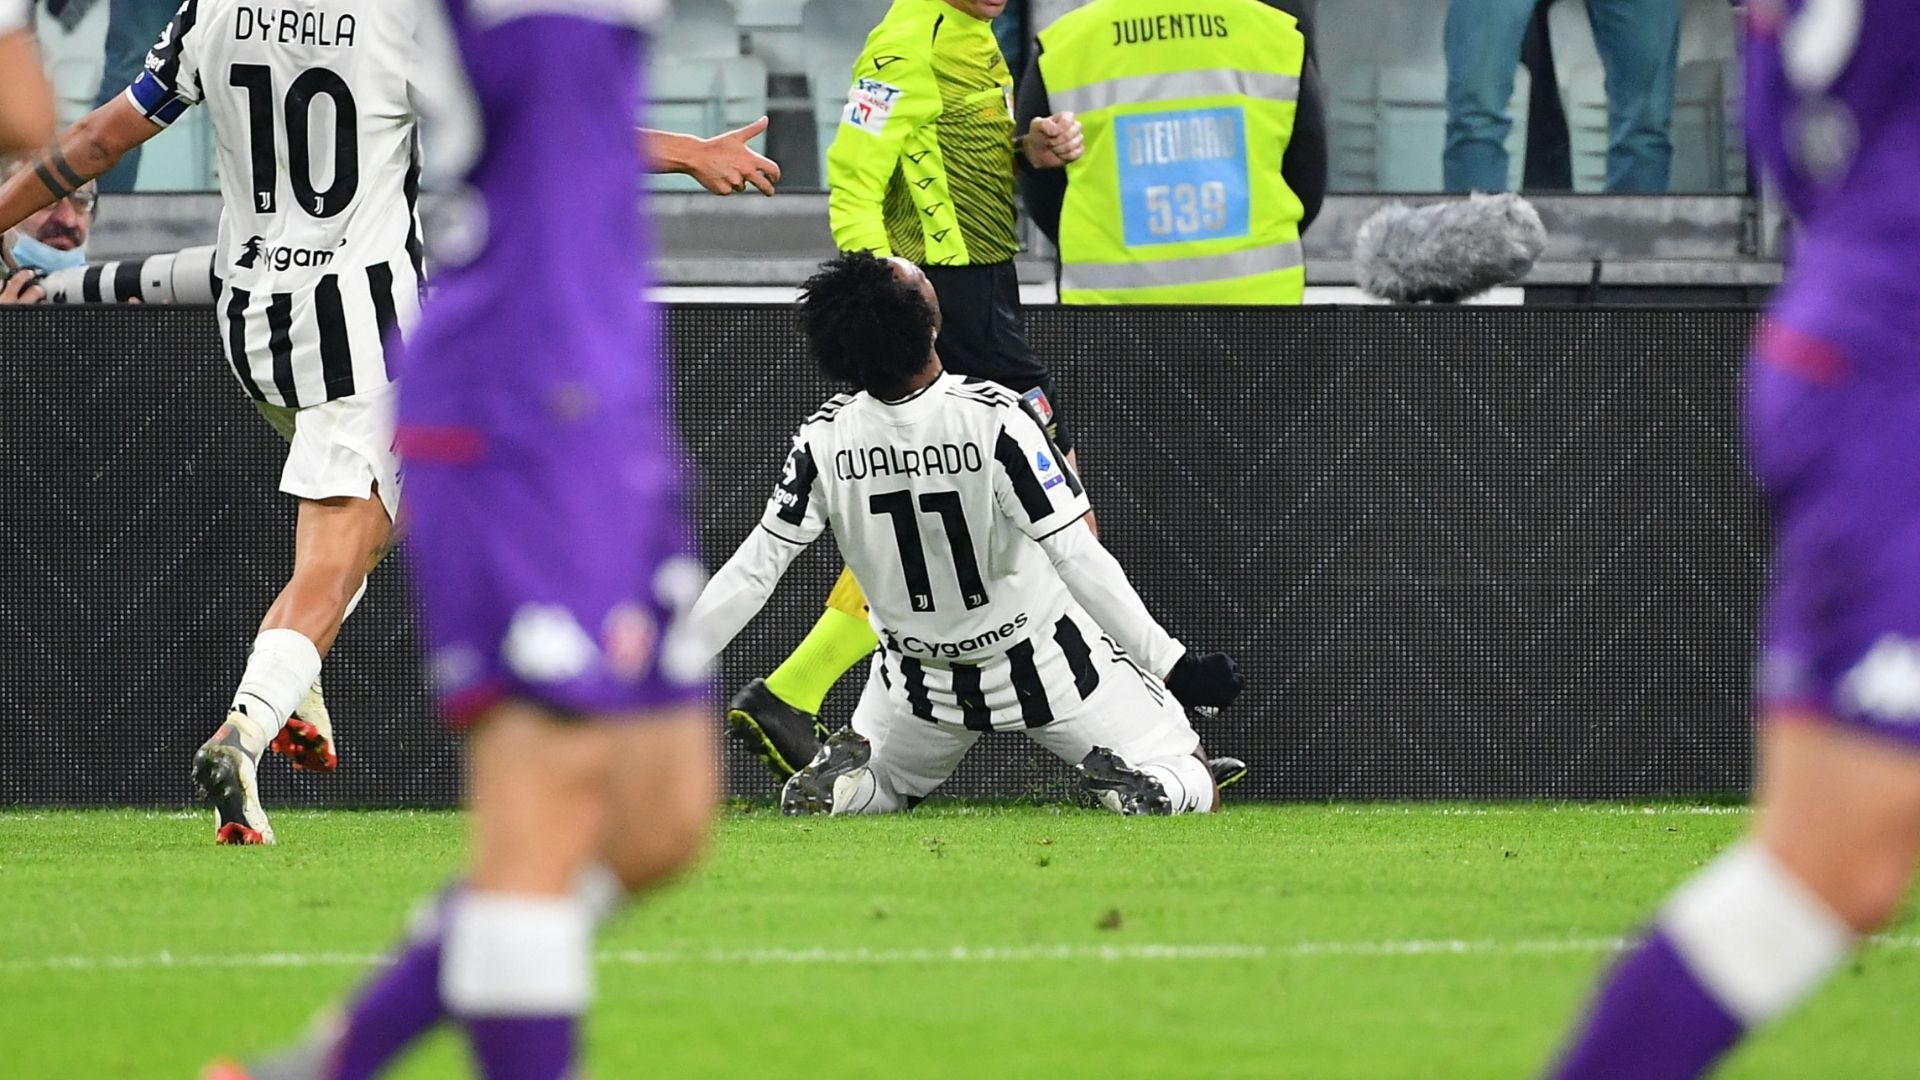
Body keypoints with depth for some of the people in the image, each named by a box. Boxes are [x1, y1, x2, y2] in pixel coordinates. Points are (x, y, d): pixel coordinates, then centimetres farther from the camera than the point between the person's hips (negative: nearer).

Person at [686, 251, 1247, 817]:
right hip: (1044, 667, -3)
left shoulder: (825, 437, -17)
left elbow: (752, 573, -12)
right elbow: (1078, 560, -28)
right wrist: (1176, 665, -24)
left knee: (880, 785, 30)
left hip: (922, 682, 3)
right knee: (1193, 789, 7)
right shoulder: (996, 418, -28)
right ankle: (1129, 786, -26)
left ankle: (843, 775, -5)